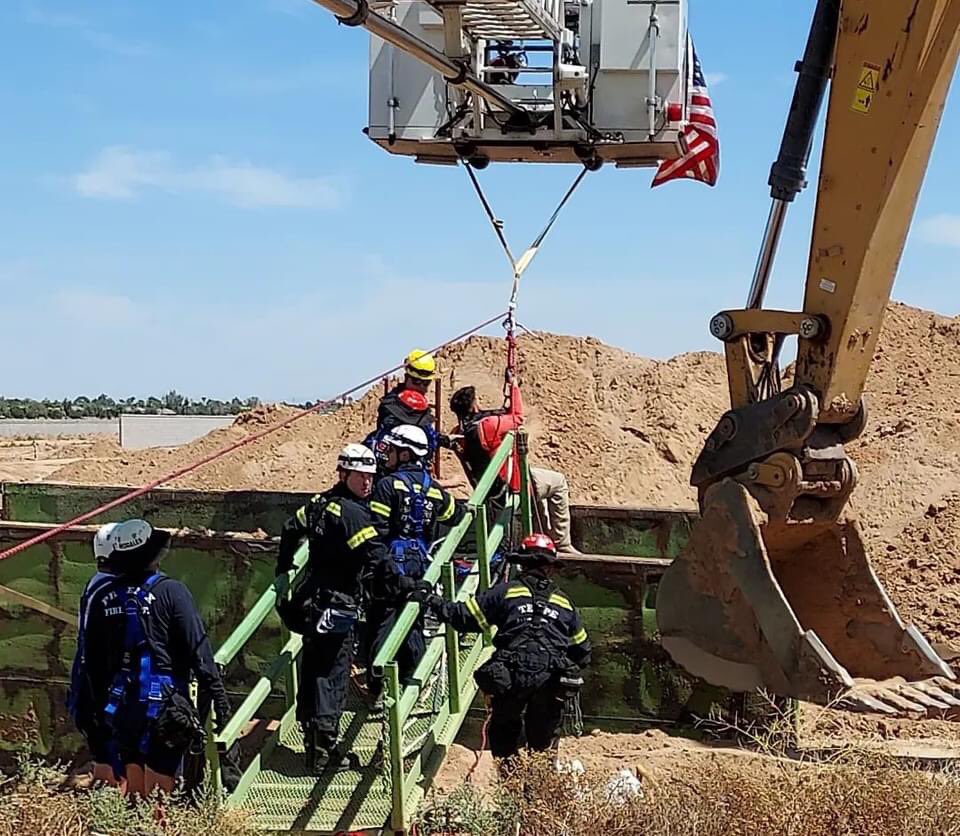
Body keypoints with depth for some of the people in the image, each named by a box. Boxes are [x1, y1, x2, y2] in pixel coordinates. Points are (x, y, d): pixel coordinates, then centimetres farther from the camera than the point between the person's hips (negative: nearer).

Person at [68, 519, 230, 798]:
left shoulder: (99, 596, 3)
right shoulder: (170, 592, -10)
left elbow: (86, 657, 10)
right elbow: (198, 649, -12)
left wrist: (85, 707, 19)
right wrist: (216, 693, -7)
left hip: (117, 708, 4)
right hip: (163, 707, -4)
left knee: (131, 793, 13)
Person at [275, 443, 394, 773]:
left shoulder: (320, 503, 9)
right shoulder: (353, 513, -17)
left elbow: (292, 529, 21)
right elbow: (378, 557, -25)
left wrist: (283, 568, 34)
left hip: (311, 600, 9)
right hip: (338, 605, -9)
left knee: (311, 671, 14)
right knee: (333, 675, -4)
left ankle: (312, 742, 23)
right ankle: (324, 750, -3)